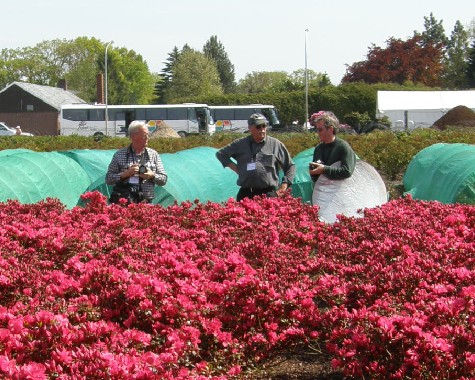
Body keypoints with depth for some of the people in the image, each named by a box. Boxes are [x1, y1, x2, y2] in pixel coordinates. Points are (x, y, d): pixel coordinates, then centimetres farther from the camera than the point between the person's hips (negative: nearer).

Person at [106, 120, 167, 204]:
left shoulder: (153, 155, 13)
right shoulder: (119, 155, 7)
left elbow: (164, 179, 13)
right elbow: (108, 179, 4)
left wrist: (152, 175, -6)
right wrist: (125, 174, -10)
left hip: (145, 201, 2)